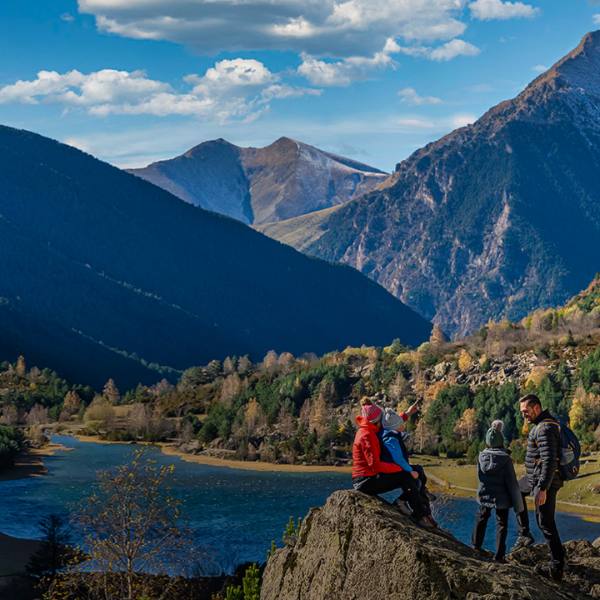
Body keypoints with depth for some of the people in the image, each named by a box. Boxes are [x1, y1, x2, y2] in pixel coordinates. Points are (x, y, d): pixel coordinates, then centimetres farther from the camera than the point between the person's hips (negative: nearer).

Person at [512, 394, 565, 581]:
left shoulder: (545, 428, -22)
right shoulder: (539, 424, 11)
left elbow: (549, 460, -29)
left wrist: (543, 489, -32)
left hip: (544, 481, -11)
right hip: (534, 478, 11)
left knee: (546, 523, -7)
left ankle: (557, 567, -4)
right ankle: (524, 534, 27)